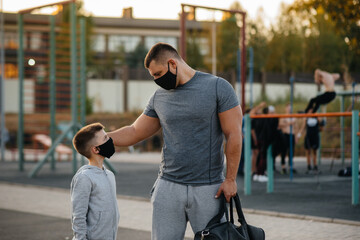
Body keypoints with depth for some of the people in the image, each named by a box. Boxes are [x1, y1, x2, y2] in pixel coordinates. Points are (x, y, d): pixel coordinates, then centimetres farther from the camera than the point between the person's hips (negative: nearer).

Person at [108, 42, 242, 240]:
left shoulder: (217, 88, -3)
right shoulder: (159, 97, 11)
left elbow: (233, 135, -5)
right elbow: (135, 132, 17)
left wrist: (230, 179, -8)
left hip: (208, 188, -4)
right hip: (169, 187, 4)